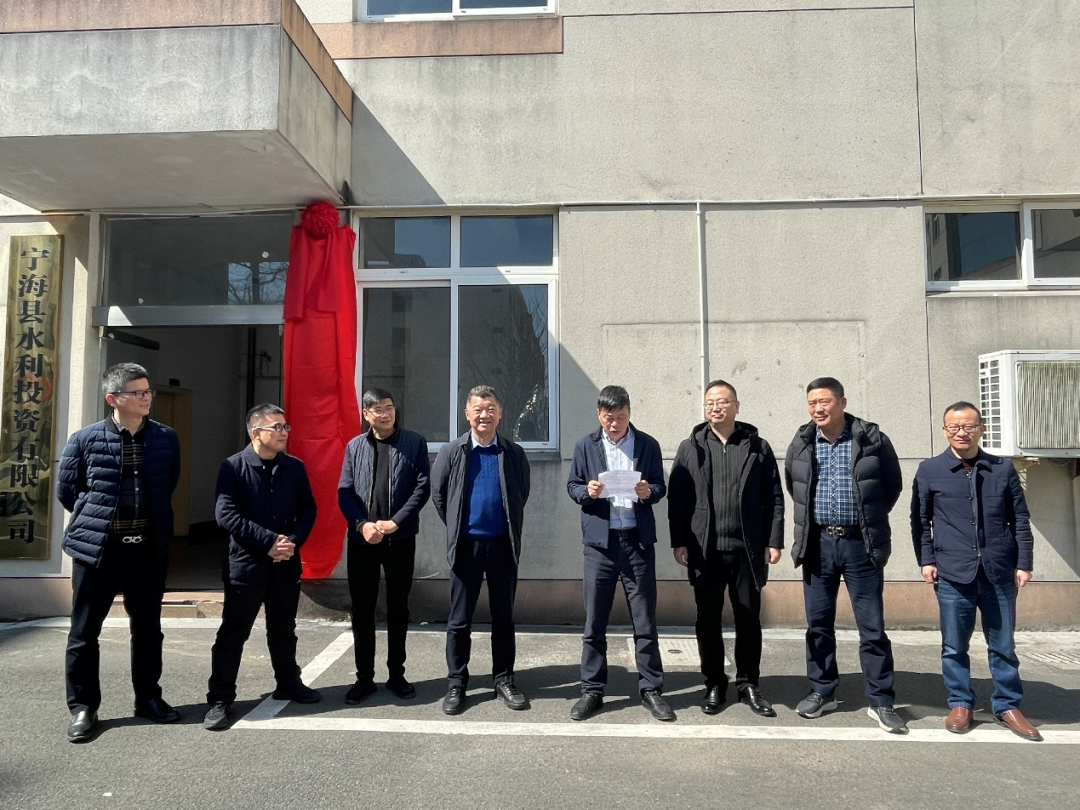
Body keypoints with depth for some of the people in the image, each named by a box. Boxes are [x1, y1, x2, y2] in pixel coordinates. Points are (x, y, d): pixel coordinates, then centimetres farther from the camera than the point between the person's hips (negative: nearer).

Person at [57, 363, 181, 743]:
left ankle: (148, 698, 28)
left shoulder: (166, 438, 1)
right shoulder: (86, 439, -6)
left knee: (148, 628, 13)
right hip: (96, 548, -2)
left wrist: (152, 519, 9)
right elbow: (66, 490, 3)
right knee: (85, 631, 7)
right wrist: (96, 518, 1)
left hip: (149, 548, 3)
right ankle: (83, 707, 23)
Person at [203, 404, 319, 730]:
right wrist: (269, 541, -20)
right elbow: (226, 514, -17)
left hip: (286, 564, 4)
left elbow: (308, 510, 6)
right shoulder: (233, 467, -9)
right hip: (245, 563, -4)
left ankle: (288, 684, 34)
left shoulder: (295, 467, 3)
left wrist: (293, 541, -12)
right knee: (232, 633, 4)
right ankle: (220, 700, 15)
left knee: (283, 630, 18)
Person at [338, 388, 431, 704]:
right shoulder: (354, 447, 6)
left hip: (400, 539, -1)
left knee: (398, 608, 9)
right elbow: (344, 491, 2)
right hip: (361, 539, 2)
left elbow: (423, 487, -6)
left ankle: (396, 675, 22)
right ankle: (364, 677, 20)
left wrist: (395, 522, -14)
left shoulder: (414, 443, 0)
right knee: (362, 609, 7)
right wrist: (361, 524, -15)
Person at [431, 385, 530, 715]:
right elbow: (438, 494, 6)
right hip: (466, 545, -1)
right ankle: (457, 684, 19)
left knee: (503, 617, 11)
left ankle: (504, 680, 24)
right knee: (460, 619, 7)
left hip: (503, 544, 1)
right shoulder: (452, 451, -1)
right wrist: (456, 527, 8)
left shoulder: (514, 453, 1)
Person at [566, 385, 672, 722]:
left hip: (638, 540, 0)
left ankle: (651, 690, 19)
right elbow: (572, 485, 7)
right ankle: (592, 690, 18)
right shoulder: (585, 445, 5)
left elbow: (660, 486, 7)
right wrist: (586, 491, -14)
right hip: (600, 541, 0)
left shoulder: (648, 444, 4)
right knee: (594, 622, 6)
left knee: (645, 621, 6)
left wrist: (649, 492, -15)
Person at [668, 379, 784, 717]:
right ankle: (714, 685, 22)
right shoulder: (690, 448, 5)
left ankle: (748, 685, 24)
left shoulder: (758, 447, 5)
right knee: (708, 620, 8)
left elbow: (774, 498, 4)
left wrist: (774, 541, -2)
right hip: (704, 549, 0)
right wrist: (679, 542, -4)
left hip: (747, 549, 0)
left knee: (749, 619, 9)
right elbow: (677, 498, 1)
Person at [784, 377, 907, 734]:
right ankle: (822, 691, 24)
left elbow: (893, 485, 7)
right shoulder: (801, 444, 2)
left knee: (872, 627, 3)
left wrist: (870, 520, 9)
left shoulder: (873, 439, -5)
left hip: (861, 544, -2)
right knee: (818, 623, 10)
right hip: (818, 544, 3)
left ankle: (881, 702, 15)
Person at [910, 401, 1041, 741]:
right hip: (953, 573, -1)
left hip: (999, 572, 2)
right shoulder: (929, 470, 3)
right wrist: (926, 560, -2)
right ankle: (960, 704, 20)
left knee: (1003, 644, 11)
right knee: (954, 645, 6)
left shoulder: (1003, 468, 8)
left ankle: (1007, 706, 25)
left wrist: (1024, 563, 5)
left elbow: (1020, 519, 10)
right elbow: (920, 520, 5)